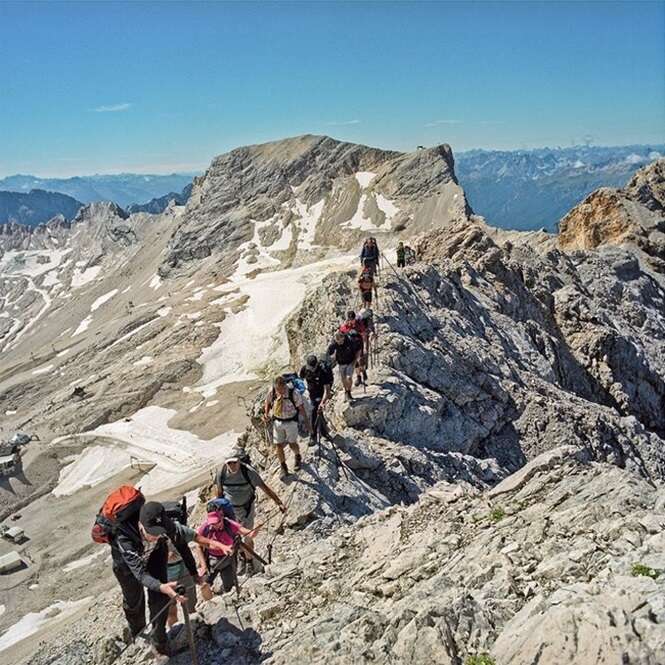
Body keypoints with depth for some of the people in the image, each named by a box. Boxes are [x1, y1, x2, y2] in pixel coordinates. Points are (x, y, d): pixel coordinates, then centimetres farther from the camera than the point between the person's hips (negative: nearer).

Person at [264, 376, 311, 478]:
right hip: (277, 421, 3)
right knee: (278, 445, 5)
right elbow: (267, 402, 5)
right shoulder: (271, 391, -16)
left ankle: (298, 458, 45)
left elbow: (301, 407, -11)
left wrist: (307, 422, -5)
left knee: (292, 444, 10)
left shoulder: (293, 393, -23)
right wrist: (266, 414, -11)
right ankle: (283, 467, 26)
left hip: (291, 421, -2)